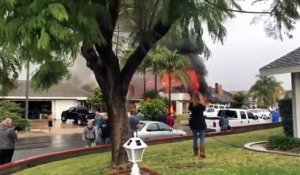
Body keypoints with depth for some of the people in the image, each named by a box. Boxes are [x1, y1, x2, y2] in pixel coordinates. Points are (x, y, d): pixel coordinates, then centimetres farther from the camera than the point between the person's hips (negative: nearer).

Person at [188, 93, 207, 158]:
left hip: (193, 123, 2)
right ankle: (202, 153, -7)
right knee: (202, 137, 4)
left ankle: (195, 152, 15)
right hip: (201, 123, -2)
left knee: (195, 137, 12)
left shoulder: (191, 104, -4)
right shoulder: (201, 104, -9)